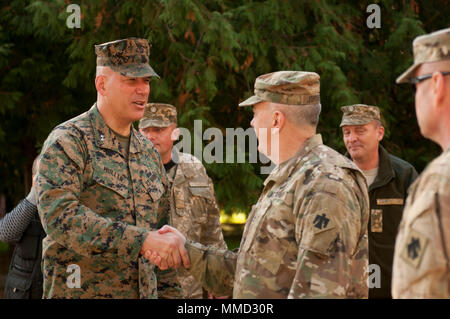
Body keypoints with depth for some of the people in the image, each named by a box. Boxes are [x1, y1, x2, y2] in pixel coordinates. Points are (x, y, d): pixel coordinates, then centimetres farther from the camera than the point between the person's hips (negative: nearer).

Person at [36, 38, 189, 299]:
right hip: (81, 291, -6)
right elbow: (59, 216, -24)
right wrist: (143, 240, -28)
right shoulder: (68, 141, -9)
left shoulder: (148, 151, 13)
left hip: (144, 290, 6)